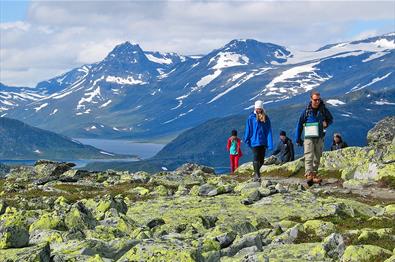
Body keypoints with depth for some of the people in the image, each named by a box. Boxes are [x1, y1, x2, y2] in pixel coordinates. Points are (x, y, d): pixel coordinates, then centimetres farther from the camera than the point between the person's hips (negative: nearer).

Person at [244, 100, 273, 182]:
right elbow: (248, 129, 2)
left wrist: (270, 143, -2)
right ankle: (257, 175, -7)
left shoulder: (266, 118, 5)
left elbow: (268, 131, 4)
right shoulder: (251, 117, -2)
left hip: (263, 141, 3)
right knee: (256, 159, -9)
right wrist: (247, 139, 1)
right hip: (255, 141, -3)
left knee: (261, 159, 9)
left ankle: (256, 172, 31)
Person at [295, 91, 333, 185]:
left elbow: (331, 119, 20)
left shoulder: (323, 110, 2)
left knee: (317, 158, 9)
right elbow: (300, 124, 3)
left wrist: (326, 123, -3)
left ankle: (314, 175, 20)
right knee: (309, 156, -16)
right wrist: (298, 139, 4)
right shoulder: (306, 111, -4)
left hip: (319, 138, 3)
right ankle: (309, 175, -26)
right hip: (309, 137, -3)